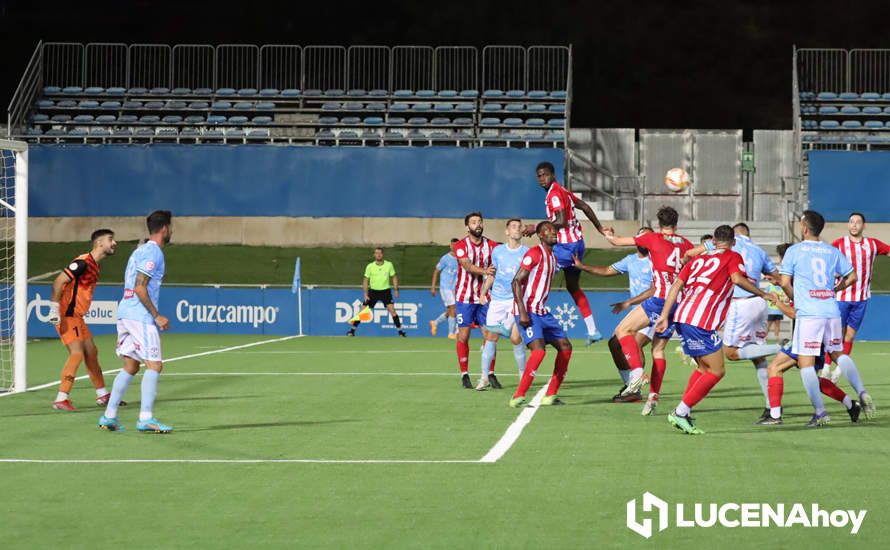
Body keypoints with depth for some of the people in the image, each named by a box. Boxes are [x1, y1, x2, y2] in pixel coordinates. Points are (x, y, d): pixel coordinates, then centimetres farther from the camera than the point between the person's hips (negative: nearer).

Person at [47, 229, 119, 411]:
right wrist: (54, 309, -25)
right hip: (66, 316, -10)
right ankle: (61, 399, -17)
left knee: (91, 352, 15)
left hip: (77, 317, 10)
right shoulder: (83, 262, -18)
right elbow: (58, 282, -22)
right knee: (77, 353, -17)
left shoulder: (94, 265, 14)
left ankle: (102, 395, 27)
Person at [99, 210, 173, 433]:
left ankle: (109, 416, 10)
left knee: (131, 366, 12)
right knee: (154, 365, -9)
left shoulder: (141, 250, 19)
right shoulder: (153, 252, -11)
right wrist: (157, 316, -15)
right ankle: (146, 418, -15)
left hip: (125, 313, 10)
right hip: (140, 316, -10)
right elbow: (140, 288, -18)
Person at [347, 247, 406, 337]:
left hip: (385, 291, -1)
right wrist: (365, 294, -7)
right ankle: (352, 330, 10)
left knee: (392, 310, -15)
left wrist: (396, 290, -1)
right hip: (373, 291, 1)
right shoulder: (370, 266, -6)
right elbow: (365, 280, -1)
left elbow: (394, 277, 6)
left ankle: (400, 331, -5)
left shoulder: (389, 265, -5)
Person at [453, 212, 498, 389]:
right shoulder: (461, 246, -5)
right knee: (463, 336, -2)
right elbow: (467, 266, -21)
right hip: (465, 297, -2)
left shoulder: (491, 245, 4)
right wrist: (484, 271, -38)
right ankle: (464, 374, 5)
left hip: (485, 296, 3)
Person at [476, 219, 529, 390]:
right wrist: (483, 292, 8)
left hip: (517, 299, -3)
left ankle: (523, 375, 4)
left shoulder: (527, 253, 1)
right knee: (491, 336, 0)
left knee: (515, 337, -13)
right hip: (497, 300, 3)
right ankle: (485, 377, 10)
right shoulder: (497, 251, 9)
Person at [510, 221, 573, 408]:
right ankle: (518, 397, -21)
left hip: (542, 311, 10)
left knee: (565, 347, 7)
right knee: (539, 349, -24)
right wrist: (522, 312, -24)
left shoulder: (553, 257, 16)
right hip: (528, 312, -10)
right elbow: (516, 282, -18)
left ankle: (551, 395, 12)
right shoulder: (534, 254, -12)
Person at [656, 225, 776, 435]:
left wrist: (664, 316, 11)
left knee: (704, 368, 19)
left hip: (682, 316, 8)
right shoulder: (733, 257, 8)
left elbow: (677, 285, 14)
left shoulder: (699, 258, 24)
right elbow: (737, 278, -13)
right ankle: (680, 413, -8)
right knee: (716, 371, -1)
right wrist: (762, 294, -1)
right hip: (700, 322, -8)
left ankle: (681, 415, 12)